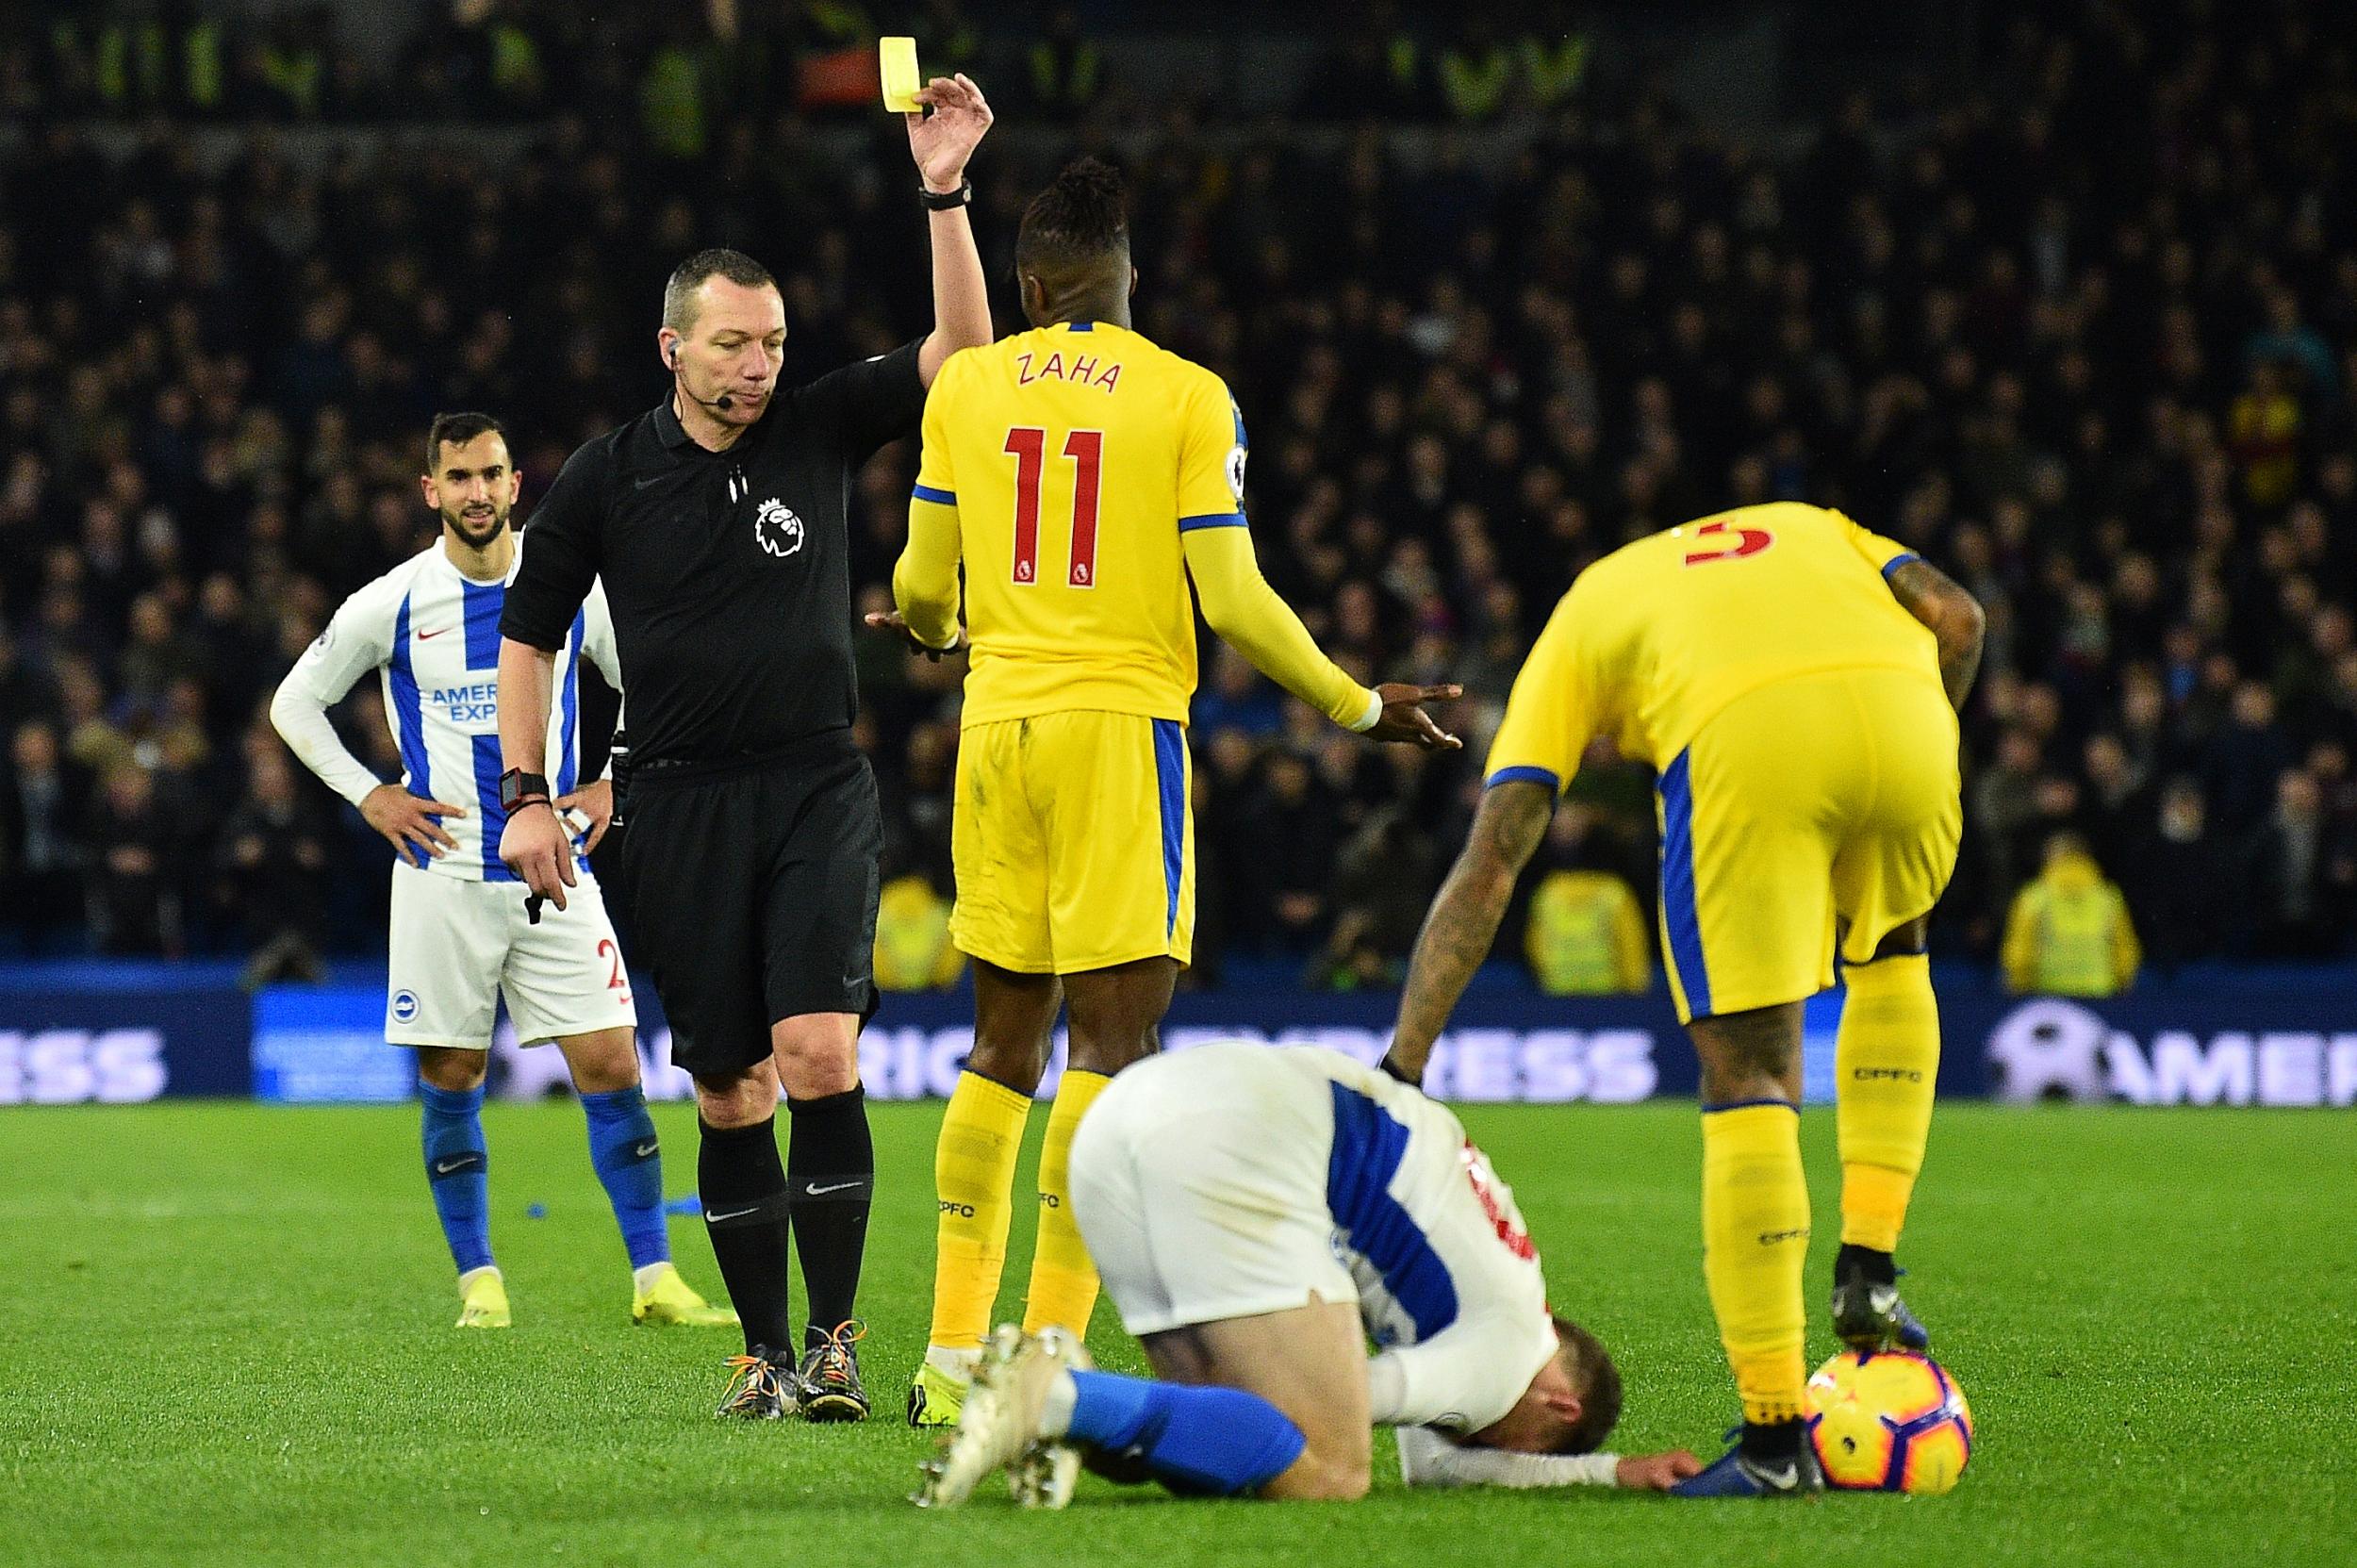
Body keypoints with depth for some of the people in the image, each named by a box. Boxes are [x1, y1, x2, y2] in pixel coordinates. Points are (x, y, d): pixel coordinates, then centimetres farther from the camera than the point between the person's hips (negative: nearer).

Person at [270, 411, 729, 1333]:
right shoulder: (391, 604, -2)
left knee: (611, 1067, -5)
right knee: (452, 1084, 1)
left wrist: (611, 787, 7)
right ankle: (479, 1281, 11)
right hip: (444, 877, -1)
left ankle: (654, 1279, 0)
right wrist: (371, 797, 1)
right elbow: (295, 705, 9)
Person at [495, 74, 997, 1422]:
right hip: (684, 805, 1)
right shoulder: (606, 478, 3)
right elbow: (527, 636, 10)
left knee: (819, 1058, -15)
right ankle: (765, 1349, 13)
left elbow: (963, 351, -4)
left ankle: (835, 1339, -7)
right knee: (730, 1090, 2)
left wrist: (946, 192, -14)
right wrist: (526, 794, 1)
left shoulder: (821, 430, 4)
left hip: (819, 791, 0)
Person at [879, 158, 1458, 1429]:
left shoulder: (965, 387, 7)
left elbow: (922, 589, 11)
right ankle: (1048, 1356, -13)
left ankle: (952, 1356, 12)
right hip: (1121, 722, -4)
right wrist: (1356, 706, 7)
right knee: (1110, 1036, -5)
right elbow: (1234, 602, -6)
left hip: (997, 724, 4)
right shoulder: (1188, 397, -2)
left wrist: (932, 626, 36)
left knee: (1005, 1040, 12)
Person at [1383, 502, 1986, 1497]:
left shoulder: (1578, 619, 32)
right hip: (1900, 708, 3)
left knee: (1748, 1085, 4)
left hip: (1740, 743, -3)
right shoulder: (1808, 527, 41)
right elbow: (1954, 616, 19)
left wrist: (1401, 1067, 17)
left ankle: (1774, 1438, -1)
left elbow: (1486, 865, 21)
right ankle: (1868, 1274, 22)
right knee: (1890, 956, 33)